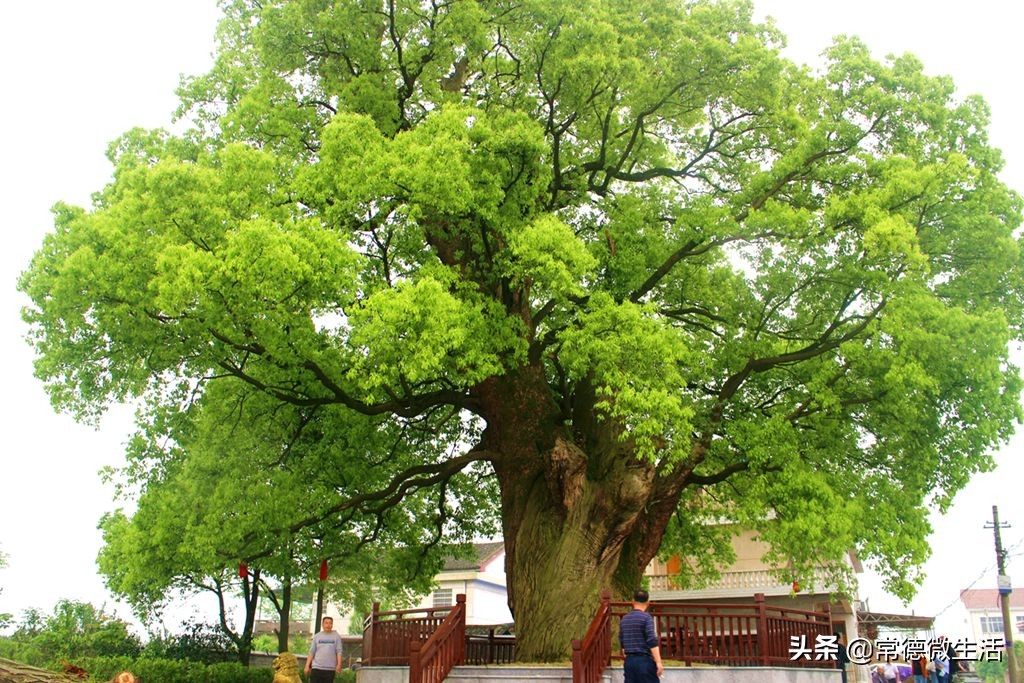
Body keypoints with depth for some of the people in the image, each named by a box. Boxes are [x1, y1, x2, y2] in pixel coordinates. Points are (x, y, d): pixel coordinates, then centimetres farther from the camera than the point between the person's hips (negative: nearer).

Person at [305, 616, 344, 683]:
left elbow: (339, 651, -1)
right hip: (316, 667, 1)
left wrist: (339, 664, -15)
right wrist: (307, 665, 1)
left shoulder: (336, 636, 5)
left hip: (330, 668, -1)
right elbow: (311, 652, 8)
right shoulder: (317, 636, 9)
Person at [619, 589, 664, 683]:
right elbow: (652, 642, -16)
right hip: (644, 660, -6)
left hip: (629, 661, 6)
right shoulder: (646, 617, -9)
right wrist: (658, 662, -16)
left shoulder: (624, 619, 11)